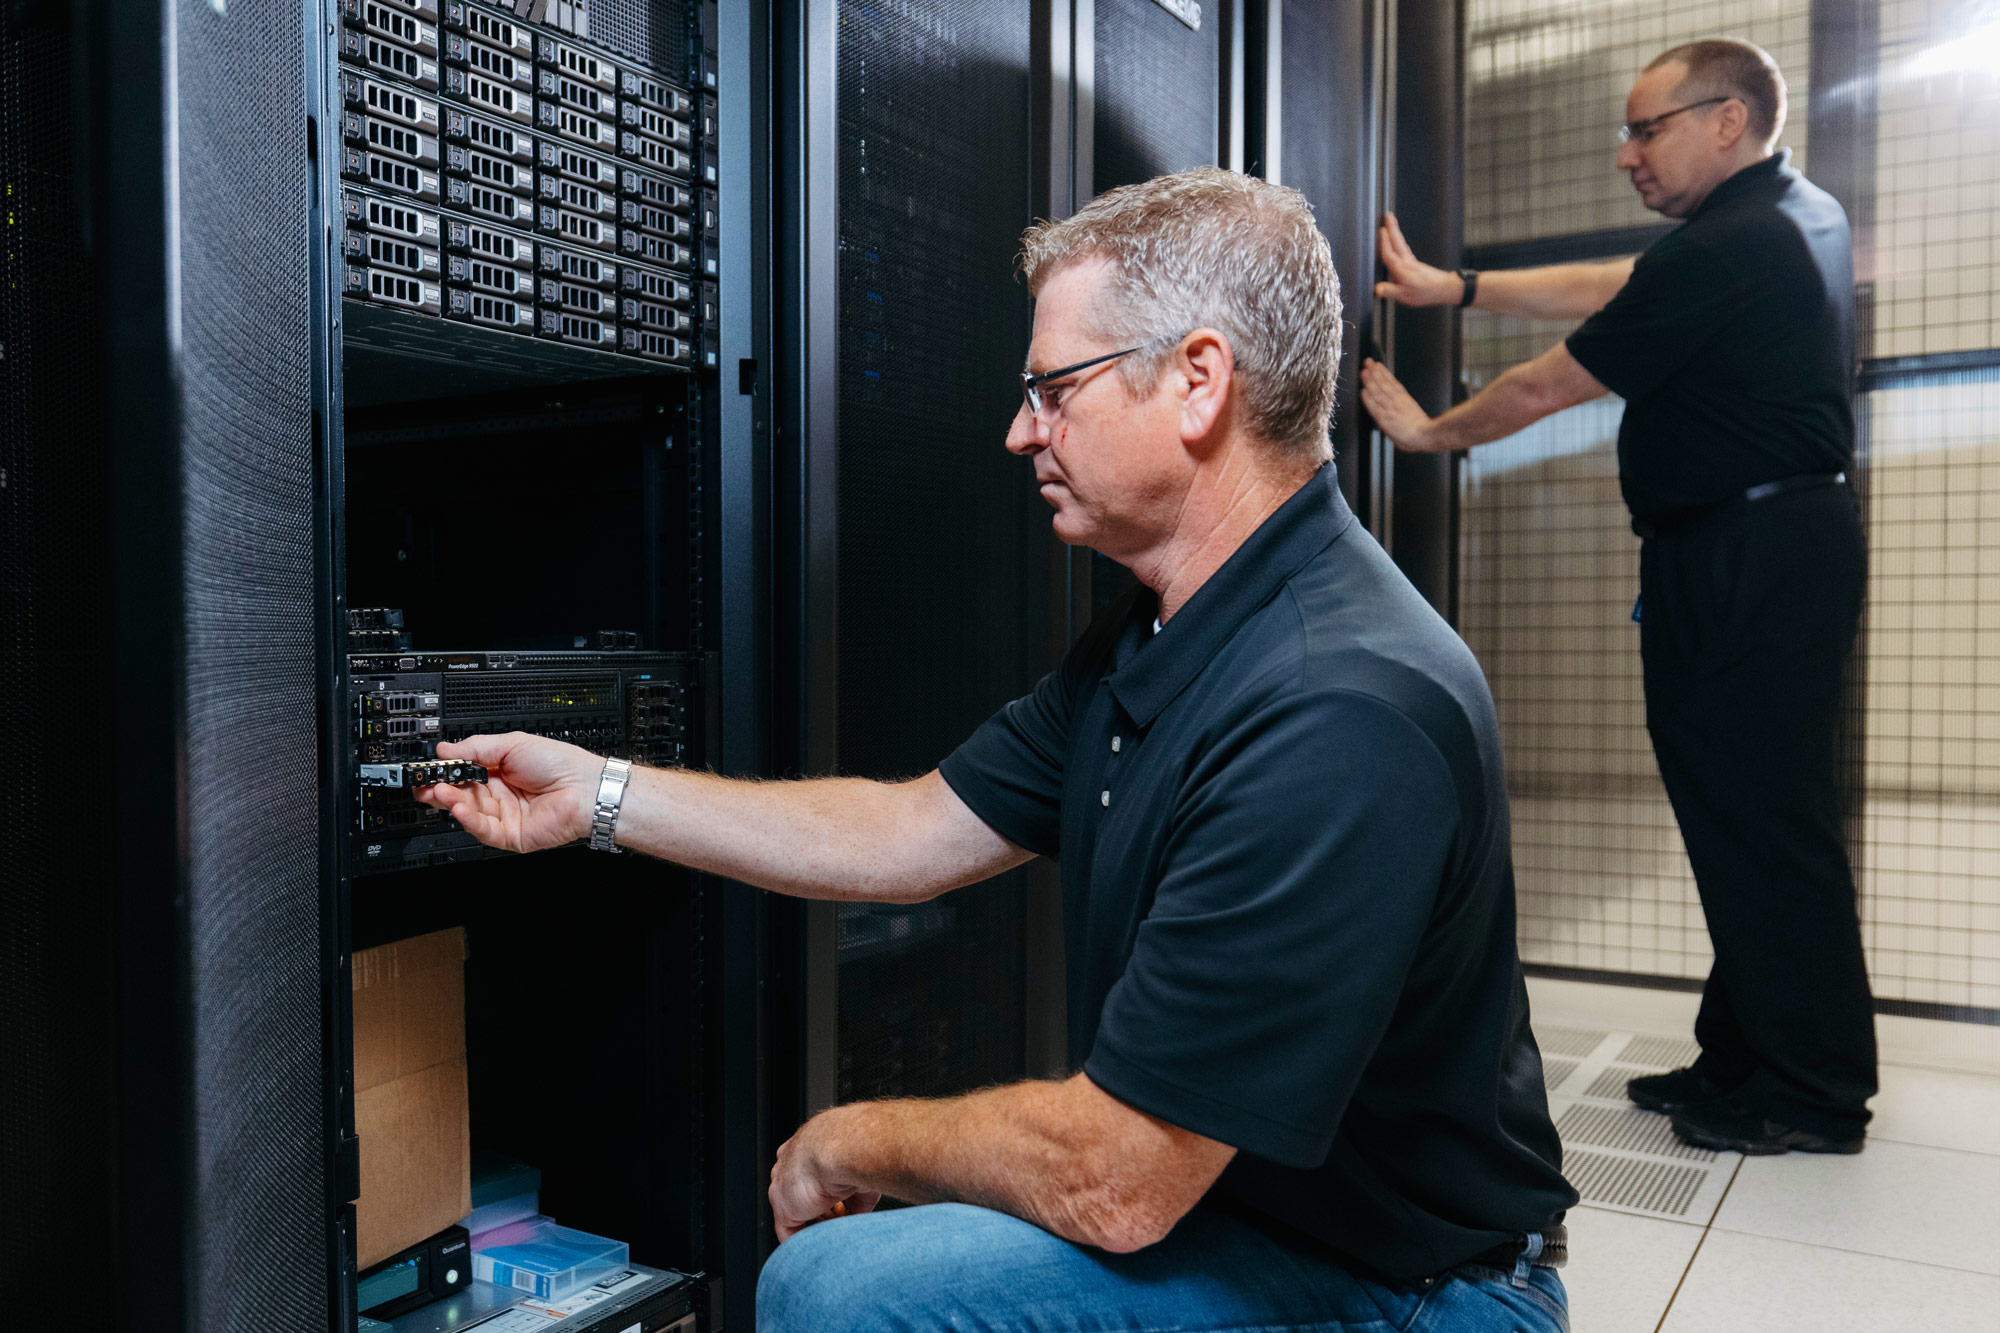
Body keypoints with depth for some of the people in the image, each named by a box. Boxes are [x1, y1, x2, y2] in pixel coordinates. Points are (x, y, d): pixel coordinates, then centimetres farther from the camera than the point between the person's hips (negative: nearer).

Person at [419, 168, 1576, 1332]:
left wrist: (853, 1144, -10)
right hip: (1224, 1193, 8)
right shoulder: (1156, 640, 3)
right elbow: (918, 834, 6)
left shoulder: (1339, 717, -32)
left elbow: (1113, 1187, -29)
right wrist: (598, 795, 6)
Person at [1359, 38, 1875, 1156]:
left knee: (1760, 813, -4)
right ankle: (1747, 1055, 21)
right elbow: (1604, 288, 20)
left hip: (1744, 555, -10)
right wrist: (1454, 287, 20)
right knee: (1745, 808, 12)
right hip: (1787, 542, 10)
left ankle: (1813, 1095, 6)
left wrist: (1430, 433, 6)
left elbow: (1545, 388, -10)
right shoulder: (1798, 216, 15)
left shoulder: (1725, 250, -16)